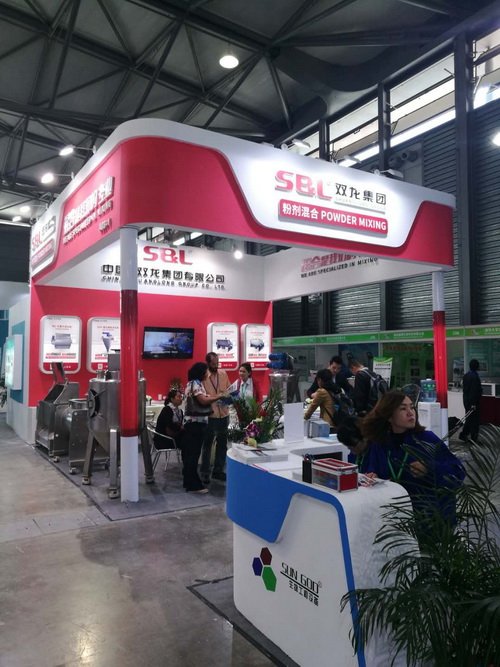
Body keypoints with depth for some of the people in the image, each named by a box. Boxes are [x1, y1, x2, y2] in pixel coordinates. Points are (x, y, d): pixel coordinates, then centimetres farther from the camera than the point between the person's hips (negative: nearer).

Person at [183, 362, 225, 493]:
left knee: (190, 453, 14)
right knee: (193, 453, -6)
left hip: (194, 422, 11)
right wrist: (219, 396, -12)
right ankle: (193, 485, -2)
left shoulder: (194, 383, 17)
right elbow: (203, 401, -23)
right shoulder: (195, 384, -14)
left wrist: (215, 397, 8)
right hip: (196, 423, -11)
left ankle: (189, 481, 23)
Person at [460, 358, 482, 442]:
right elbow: (475, 391, -20)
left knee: (469, 419, 17)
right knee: (475, 420, 2)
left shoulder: (466, 375, 7)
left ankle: (463, 434, 16)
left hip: (466, 400, 8)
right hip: (473, 401, -8)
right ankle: (474, 438, 9)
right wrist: (474, 403, -19)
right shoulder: (475, 376, -19)